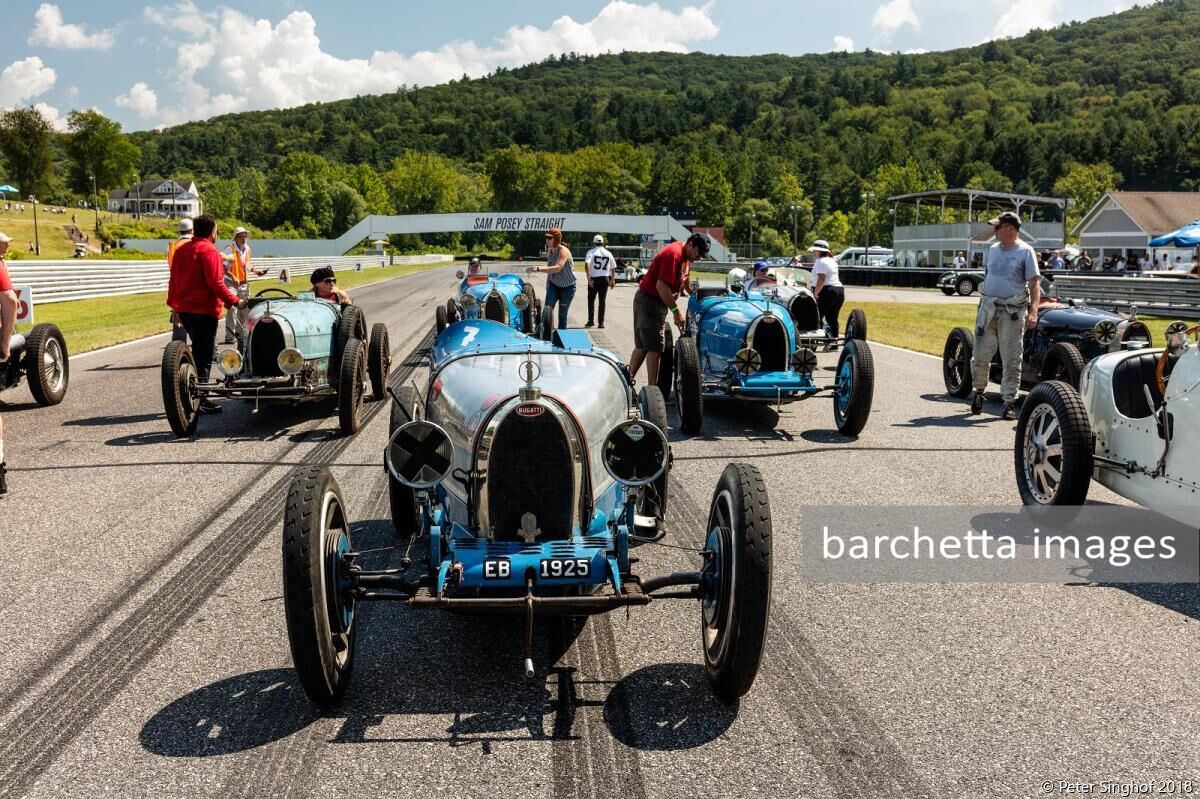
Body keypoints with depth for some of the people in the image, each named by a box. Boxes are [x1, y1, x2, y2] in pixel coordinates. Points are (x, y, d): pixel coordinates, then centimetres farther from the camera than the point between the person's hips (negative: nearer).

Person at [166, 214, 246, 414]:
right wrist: (235, 301, -17)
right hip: (203, 310, -9)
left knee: (200, 351, 19)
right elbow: (216, 283, -20)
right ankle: (200, 400, -1)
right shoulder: (209, 250, -13)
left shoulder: (181, 250, 14)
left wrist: (174, 305, 25)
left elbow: (174, 280, 19)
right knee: (204, 356, -3)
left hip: (184, 308, 9)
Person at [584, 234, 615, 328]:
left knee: (591, 299, 13)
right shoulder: (608, 253, 7)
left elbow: (587, 264, -18)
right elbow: (612, 268, 9)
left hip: (594, 278, -2)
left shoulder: (591, 252, -4)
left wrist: (588, 278, -20)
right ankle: (601, 322, 5)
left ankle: (590, 320, 12)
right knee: (602, 300, 7)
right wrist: (612, 280, 17)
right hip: (605, 278, 2)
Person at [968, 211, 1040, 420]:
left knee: (1011, 360, 0)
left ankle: (1009, 402, 8)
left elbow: (1035, 283, -9)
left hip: (1012, 312, -5)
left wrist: (1033, 311, -20)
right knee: (980, 356, 6)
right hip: (988, 309, 5)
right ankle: (979, 390, 26)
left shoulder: (1025, 251, -4)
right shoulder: (992, 250, 12)